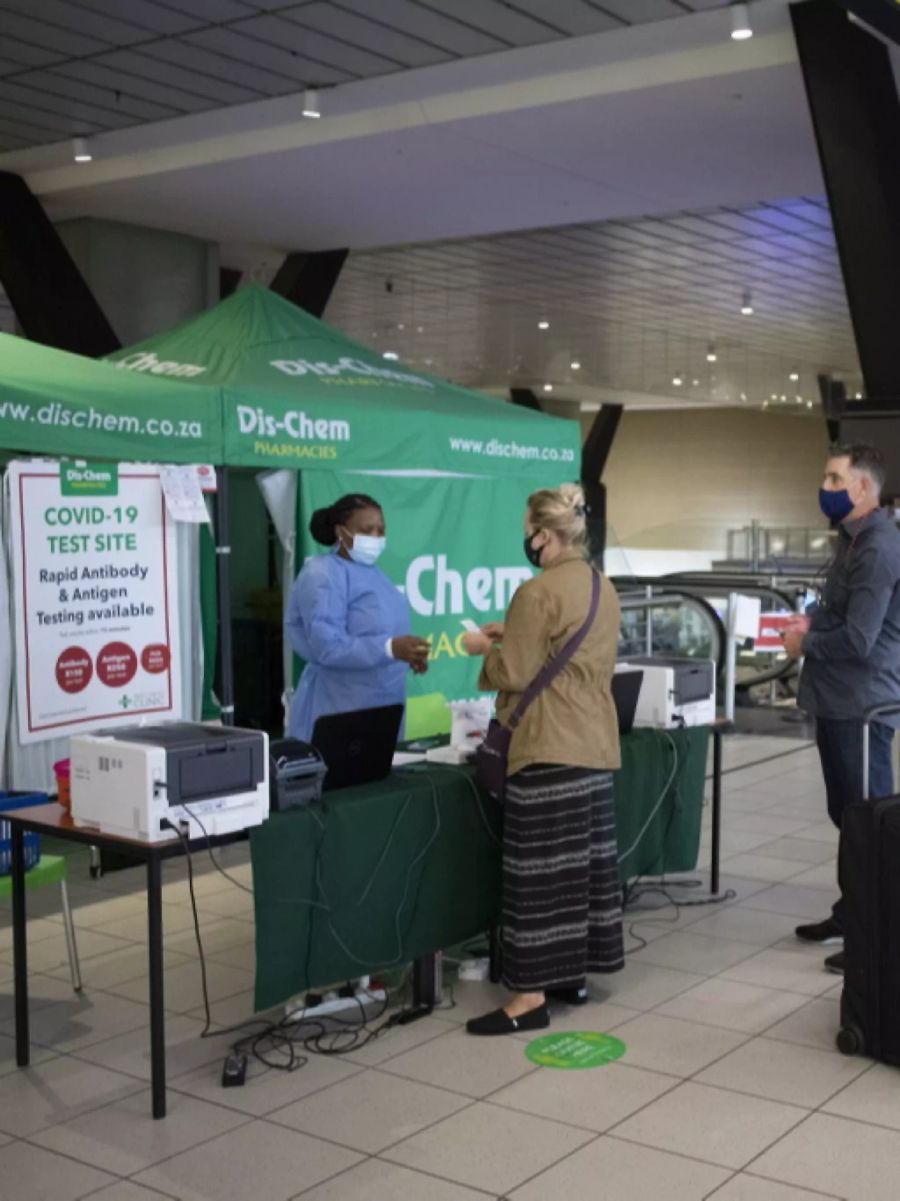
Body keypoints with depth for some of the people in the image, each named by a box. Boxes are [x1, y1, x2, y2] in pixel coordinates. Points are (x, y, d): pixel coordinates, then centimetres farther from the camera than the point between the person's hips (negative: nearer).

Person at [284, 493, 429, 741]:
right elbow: (327, 645, -24)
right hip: (339, 710, -8)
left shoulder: (371, 572, 14)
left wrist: (405, 653, 4)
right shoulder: (323, 575, -14)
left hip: (381, 706, 9)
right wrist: (390, 649, -32)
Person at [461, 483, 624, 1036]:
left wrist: (484, 649, 4)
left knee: (540, 868, -5)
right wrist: (514, 637, 16)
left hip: (549, 749, -9)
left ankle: (532, 996, -2)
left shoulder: (539, 592, -17)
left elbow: (514, 675, -14)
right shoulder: (604, 588, 11)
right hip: (596, 742, 9)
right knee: (586, 856, 13)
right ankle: (573, 973, 23)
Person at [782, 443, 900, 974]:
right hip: (840, 701, 10)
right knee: (848, 815, 20)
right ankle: (853, 915, 33)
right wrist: (813, 619, 5)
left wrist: (805, 644, -8)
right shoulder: (855, 539, 13)